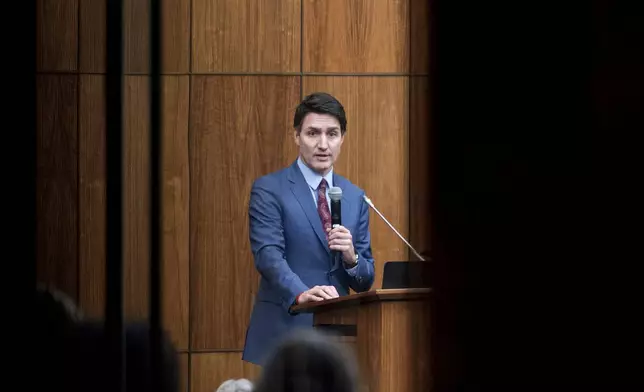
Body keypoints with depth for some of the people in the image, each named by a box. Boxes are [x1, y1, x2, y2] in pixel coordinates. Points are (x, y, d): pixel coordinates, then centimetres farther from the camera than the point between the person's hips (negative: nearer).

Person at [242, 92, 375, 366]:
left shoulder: (355, 198, 12)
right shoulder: (268, 190, -2)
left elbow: (364, 282, 13)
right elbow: (269, 257, -16)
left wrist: (351, 258, -9)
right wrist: (302, 295, -34)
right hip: (282, 335, -4)